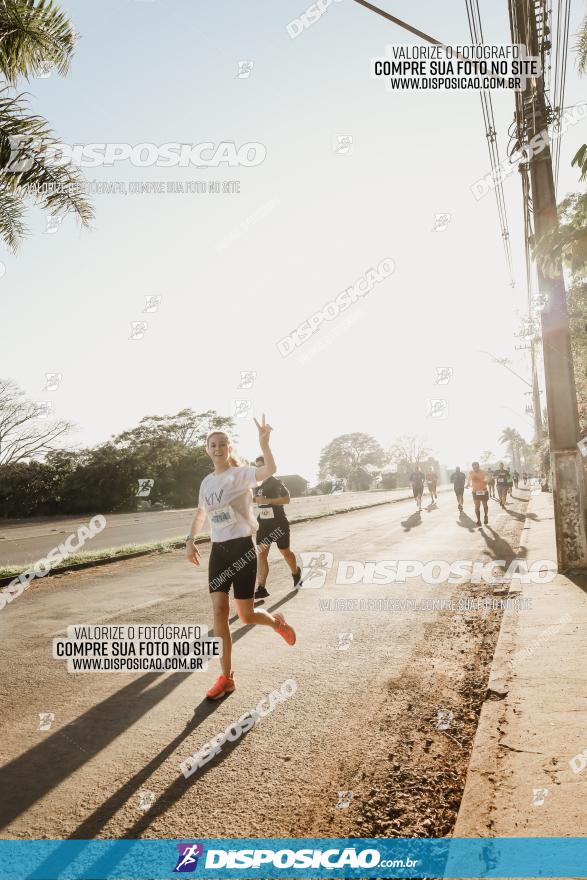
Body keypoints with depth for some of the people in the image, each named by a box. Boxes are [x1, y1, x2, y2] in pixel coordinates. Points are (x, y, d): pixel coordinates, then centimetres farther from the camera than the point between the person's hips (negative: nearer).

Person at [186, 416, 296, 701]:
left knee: (246, 616, 0)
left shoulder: (241, 474, -9)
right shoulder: (206, 482, 9)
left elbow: (270, 470, -31)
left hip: (242, 549, -5)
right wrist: (191, 540, 19)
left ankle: (277, 621, 36)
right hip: (217, 551, 5)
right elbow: (201, 512, 27)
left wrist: (263, 443, -44)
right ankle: (226, 677, 8)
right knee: (218, 611, -5)